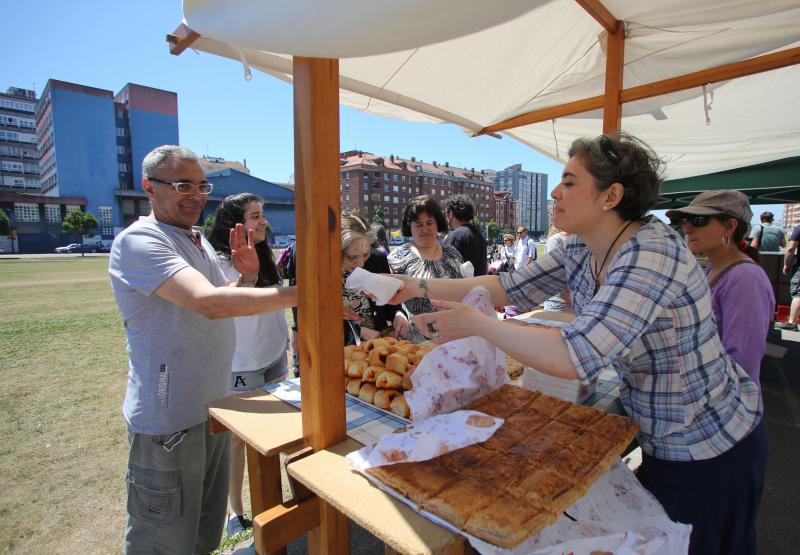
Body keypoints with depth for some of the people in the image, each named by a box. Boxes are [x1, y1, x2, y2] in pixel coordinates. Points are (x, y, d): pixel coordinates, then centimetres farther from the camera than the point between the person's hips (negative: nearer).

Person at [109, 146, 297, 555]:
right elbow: (209, 303, -33)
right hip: (169, 420, -8)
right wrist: (298, 293, -34)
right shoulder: (138, 240, -18)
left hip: (213, 407, 8)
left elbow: (225, 305, 16)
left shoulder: (198, 240, 10)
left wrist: (247, 278, -3)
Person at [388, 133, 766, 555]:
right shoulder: (581, 250, -7)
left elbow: (575, 357, -42)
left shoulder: (651, 253, -33)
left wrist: (474, 323, -32)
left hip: (711, 449, -7)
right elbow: (513, 288, -4)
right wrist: (422, 288, -10)